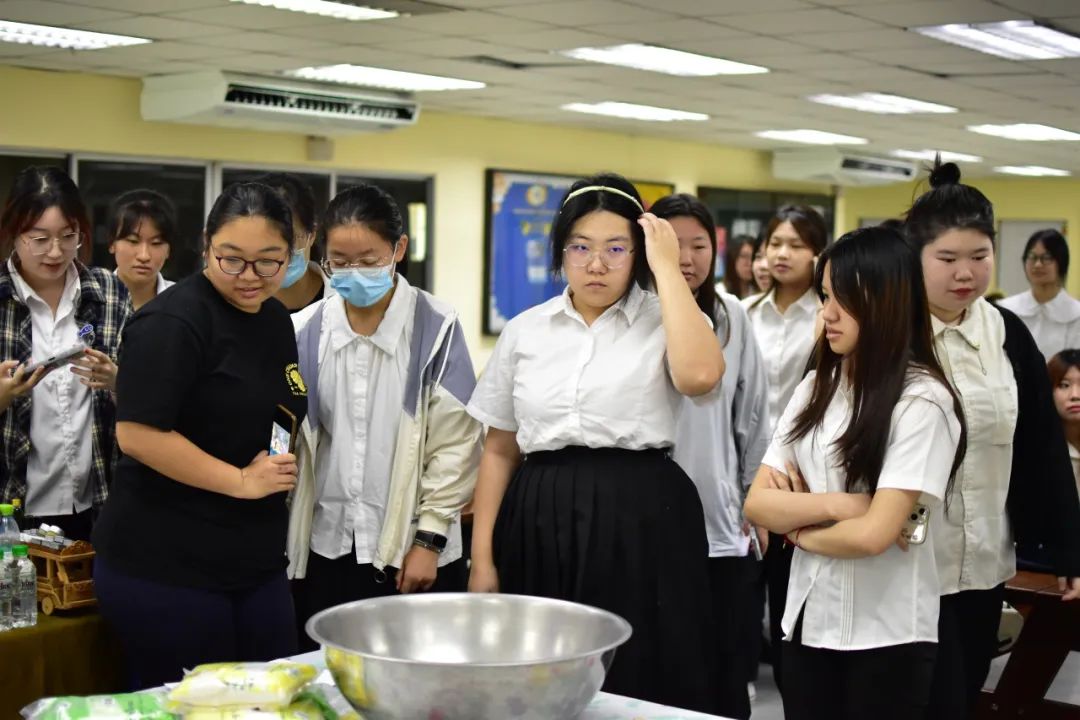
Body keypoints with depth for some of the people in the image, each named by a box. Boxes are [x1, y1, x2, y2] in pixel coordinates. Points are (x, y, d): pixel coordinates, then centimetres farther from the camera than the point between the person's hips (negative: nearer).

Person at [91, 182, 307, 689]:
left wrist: (279, 471, 9)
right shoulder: (173, 322, -15)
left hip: (255, 563, 8)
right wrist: (242, 482, -18)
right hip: (164, 568, -8)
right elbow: (138, 434, -22)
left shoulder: (276, 320, 10)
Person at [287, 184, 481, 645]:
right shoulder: (306, 330, 2)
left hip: (410, 548, -2)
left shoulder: (434, 327, -5)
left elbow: (455, 443, -4)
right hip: (325, 547, 2)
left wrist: (430, 539, -6)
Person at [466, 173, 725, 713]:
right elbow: (499, 451, 12)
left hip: (641, 522, -3)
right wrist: (482, 557, 5)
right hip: (541, 526, 3)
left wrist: (666, 269, -14)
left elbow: (699, 376, -24)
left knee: (640, 687, 1)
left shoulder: (665, 321, 0)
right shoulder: (525, 331, 9)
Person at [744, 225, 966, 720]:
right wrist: (831, 504, -15)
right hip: (807, 620, 6)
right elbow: (757, 502, 1)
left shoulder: (922, 401, -14)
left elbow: (873, 533, -21)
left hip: (885, 635, -5)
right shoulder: (815, 387, 6)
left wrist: (801, 529, -4)